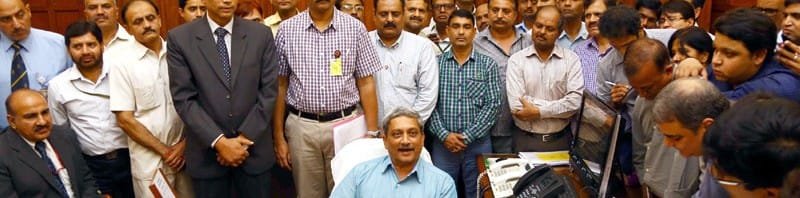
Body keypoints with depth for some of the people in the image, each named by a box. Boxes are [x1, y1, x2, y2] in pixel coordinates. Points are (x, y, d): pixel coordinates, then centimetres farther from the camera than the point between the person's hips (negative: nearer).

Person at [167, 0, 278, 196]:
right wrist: (219, 142, -15)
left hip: (254, 148, 1)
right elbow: (184, 99, -8)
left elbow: (268, 91, -3)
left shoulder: (261, 34, -1)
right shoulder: (180, 38, -4)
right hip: (207, 152, -1)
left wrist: (244, 138, -10)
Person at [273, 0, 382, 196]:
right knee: (308, 193, 13)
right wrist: (279, 137, 3)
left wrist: (372, 133, -5)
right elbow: (280, 86, 5)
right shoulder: (287, 29, 1)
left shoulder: (355, 28, -1)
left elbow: (366, 84, 0)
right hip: (301, 127, 1)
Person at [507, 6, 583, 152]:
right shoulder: (517, 60, -4)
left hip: (561, 140, 1)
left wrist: (539, 111, -18)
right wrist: (560, 106, -13)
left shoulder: (571, 60, -1)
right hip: (525, 141, 0)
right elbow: (517, 105, -15)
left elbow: (576, 102, -12)